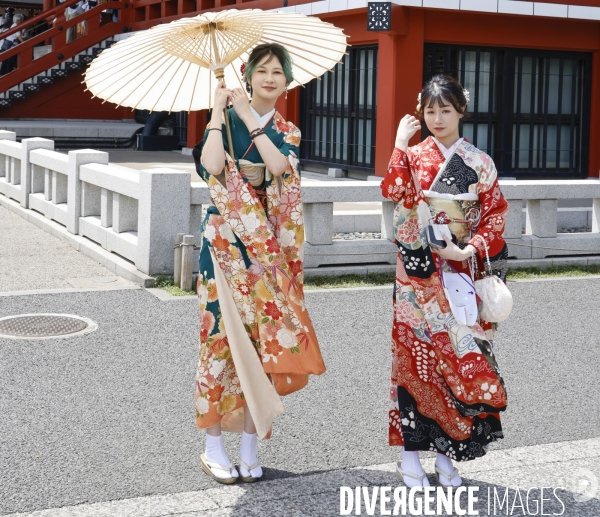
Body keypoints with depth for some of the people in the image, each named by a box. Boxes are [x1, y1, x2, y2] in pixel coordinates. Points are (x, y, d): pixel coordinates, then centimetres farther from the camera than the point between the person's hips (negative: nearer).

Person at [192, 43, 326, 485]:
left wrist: (249, 117, -13)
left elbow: (278, 165, -13)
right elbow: (212, 166, -20)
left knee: (263, 340, 2)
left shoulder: (287, 132, 10)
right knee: (225, 335, -3)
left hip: (269, 249, 3)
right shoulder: (225, 120, 0)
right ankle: (214, 446, 8)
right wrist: (218, 110, -14)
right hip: (226, 244, -3)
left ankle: (250, 446, 12)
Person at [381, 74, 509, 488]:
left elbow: (495, 214, 2)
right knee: (415, 355, -1)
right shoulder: (413, 156, 4)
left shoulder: (480, 163, 6)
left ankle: (446, 453, 15)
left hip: (460, 275, 1)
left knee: (459, 358, 4)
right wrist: (400, 143, -14)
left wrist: (470, 249, -12)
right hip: (417, 273, -1)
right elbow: (394, 193, -14)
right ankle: (410, 452, 8)